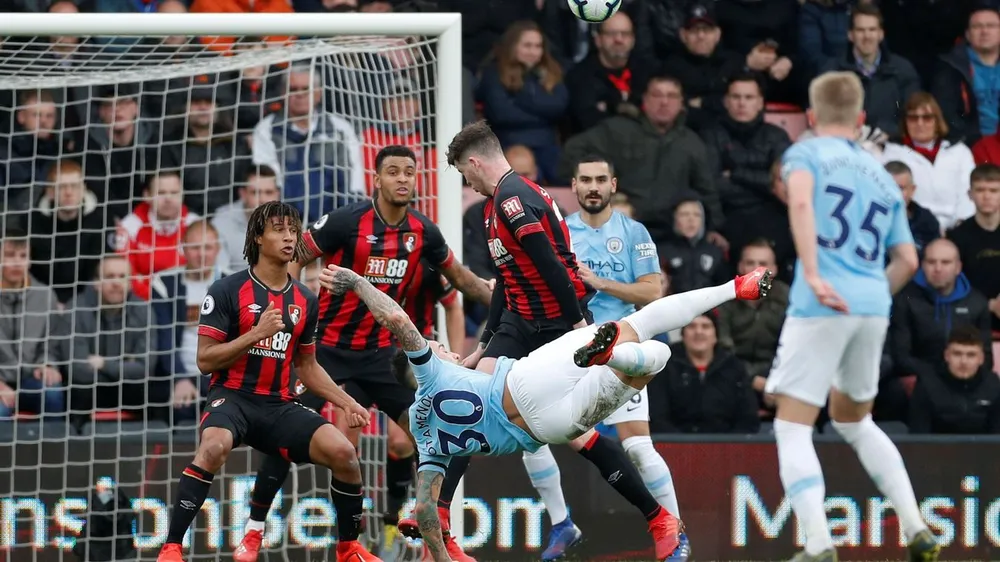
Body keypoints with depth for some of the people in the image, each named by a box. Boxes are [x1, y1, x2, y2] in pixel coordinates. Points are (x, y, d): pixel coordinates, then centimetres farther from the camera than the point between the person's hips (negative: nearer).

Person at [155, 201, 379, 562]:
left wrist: (346, 402, 11)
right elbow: (205, 360, -7)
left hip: (280, 404, 5)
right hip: (233, 397, -5)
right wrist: (256, 334, -18)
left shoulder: (306, 301, 11)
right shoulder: (227, 291, -4)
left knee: (343, 453, -16)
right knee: (214, 447, -37)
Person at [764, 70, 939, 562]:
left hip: (822, 305, -6)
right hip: (874, 305, 6)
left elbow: (800, 201, -17)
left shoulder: (806, 154, 6)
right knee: (853, 420, 26)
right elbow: (907, 261, 19)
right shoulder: (882, 176, 23)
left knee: (792, 428, -2)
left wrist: (813, 275, -25)